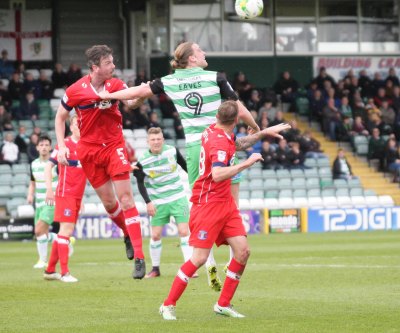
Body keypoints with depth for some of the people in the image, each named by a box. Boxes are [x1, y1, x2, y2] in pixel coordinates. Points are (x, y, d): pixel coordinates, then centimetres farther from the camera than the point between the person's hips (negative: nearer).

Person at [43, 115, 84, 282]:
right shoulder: (65, 144, -6)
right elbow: (48, 166, -6)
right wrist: (49, 189, -14)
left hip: (77, 196, 7)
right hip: (65, 193, -7)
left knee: (66, 231, 11)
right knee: (66, 229, -12)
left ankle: (50, 270, 20)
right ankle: (64, 273, -12)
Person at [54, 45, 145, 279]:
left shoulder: (115, 84, -6)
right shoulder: (76, 90, -9)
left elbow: (131, 101, -21)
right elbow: (61, 117, 4)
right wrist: (61, 146, -5)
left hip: (114, 145, -1)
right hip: (89, 150, 1)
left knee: (126, 198, -11)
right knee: (108, 202, 6)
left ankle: (139, 258, -13)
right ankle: (128, 234, 37)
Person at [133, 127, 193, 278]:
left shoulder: (172, 151, -6)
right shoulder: (142, 161, -10)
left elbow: (185, 165, 12)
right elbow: (140, 183, -4)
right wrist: (148, 202, -13)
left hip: (178, 198, 0)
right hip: (158, 202, 0)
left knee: (184, 231, -9)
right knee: (155, 235, -2)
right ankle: (155, 268, 14)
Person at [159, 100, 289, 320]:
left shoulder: (214, 131, 6)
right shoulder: (220, 142, -21)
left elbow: (238, 144, 29)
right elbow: (218, 174, -36)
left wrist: (265, 133, 26)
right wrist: (246, 164, -30)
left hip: (225, 203, 9)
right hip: (208, 205, -9)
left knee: (242, 252, 1)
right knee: (199, 258, -10)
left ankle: (223, 304, 9)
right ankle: (168, 305, 1)